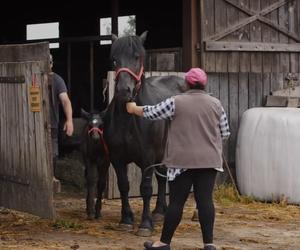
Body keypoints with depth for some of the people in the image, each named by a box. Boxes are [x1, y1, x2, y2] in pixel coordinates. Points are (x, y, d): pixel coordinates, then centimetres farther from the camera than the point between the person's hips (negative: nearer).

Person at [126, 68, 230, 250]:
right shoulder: (215, 104, 4)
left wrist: (134, 109, 23)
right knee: (205, 200, 2)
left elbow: (151, 113, 5)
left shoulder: (176, 102, -5)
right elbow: (225, 133, 10)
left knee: (177, 201, 3)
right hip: (209, 160, 2)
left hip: (182, 161, -2)